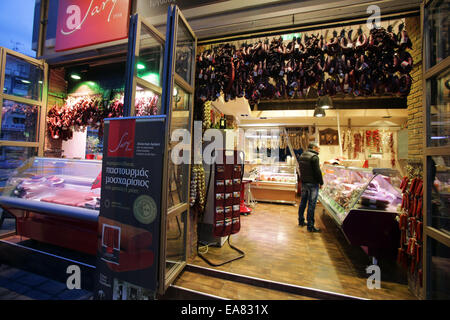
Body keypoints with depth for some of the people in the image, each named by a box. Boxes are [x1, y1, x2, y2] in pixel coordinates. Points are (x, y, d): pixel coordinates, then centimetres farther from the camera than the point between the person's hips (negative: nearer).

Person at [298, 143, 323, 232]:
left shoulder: (301, 156, 11)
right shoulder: (314, 157, -14)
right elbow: (317, 171, -16)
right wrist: (321, 182, -6)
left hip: (303, 182, 8)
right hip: (312, 184, -8)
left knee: (303, 202, 17)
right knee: (311, 205, -2)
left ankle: (301, 221, 29)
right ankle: (310, 226, 5)